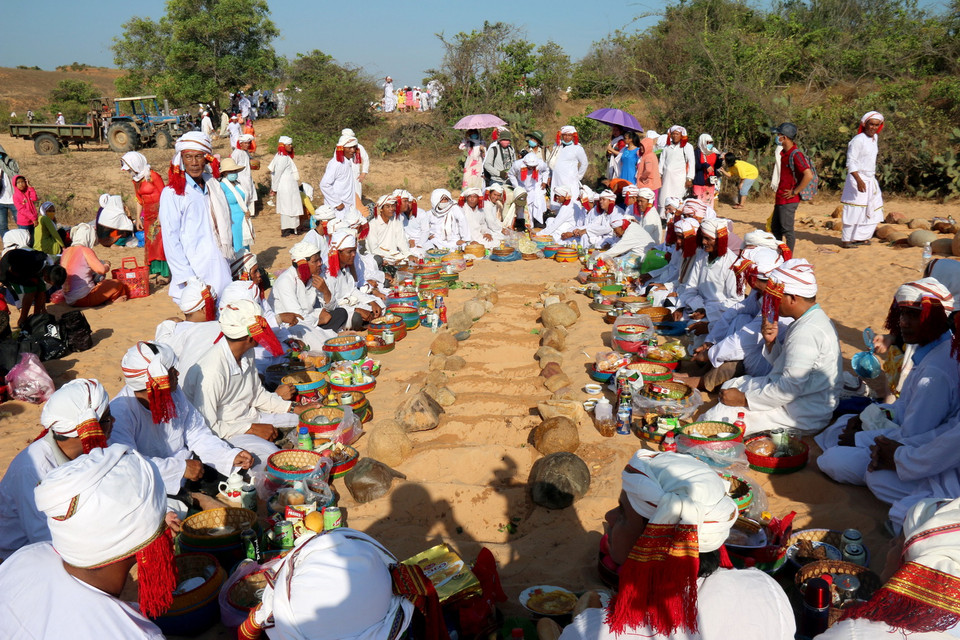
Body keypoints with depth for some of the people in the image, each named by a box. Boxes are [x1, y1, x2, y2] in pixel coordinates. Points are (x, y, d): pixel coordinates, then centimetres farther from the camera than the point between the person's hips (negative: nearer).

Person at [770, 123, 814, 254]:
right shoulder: (784, 153, 12)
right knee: (775, 228, 17)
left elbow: (809, 175, -26)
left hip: (789, 200, -10)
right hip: (780, 199, 10)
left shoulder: (795, 154, -17)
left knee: (787, 230, -4)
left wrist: (794, 192, -19)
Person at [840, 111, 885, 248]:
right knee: (855, 210, -7)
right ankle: (846, 240, 1)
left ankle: (861, 237, 20)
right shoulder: (858, 140, -14)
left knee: (874, 210, 10)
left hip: (871, 180, 9)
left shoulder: (875, 138, 11)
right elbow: (851, 162, -19)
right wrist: (859, 180, -27)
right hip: (857, 179, -9)